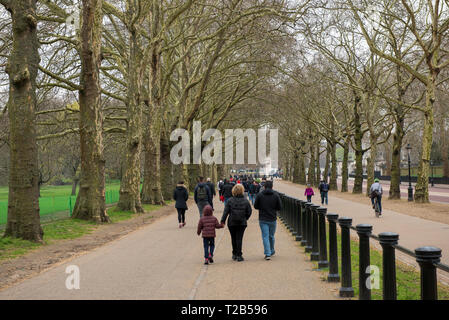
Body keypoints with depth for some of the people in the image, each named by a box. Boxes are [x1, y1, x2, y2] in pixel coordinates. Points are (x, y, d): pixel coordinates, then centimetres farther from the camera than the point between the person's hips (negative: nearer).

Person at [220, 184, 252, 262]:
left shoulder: (230, 201, -6)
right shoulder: (245, 201, -3)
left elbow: (226, 212, -8)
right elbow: (249, 212, 1)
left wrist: (223, 221, -5)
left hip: (232, 223, 0)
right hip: (242, 223, 0)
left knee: (233, 238, 14)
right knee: (239, 238, 2)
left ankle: (234, 254, 24)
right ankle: (239, 255, -2)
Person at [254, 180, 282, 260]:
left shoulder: (260, 195, -6)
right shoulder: (276, 195, -4)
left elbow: (255, 206, -1)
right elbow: (279, 208, -2)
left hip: (263, 220, -1)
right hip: (272, 219, 1)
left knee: (265, 236, 0)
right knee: (271, 236, 17)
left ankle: (267, 254, -9)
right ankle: (272, 252, 32)